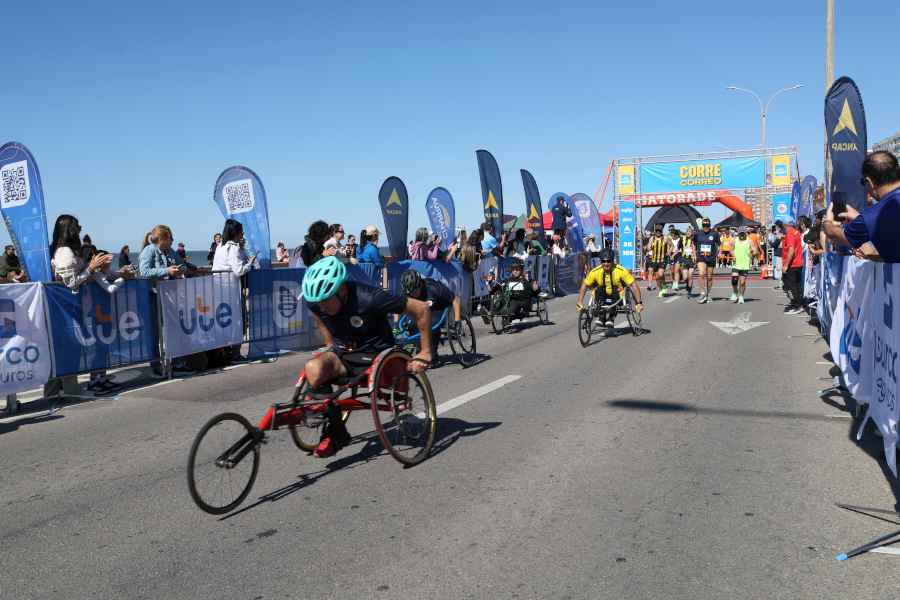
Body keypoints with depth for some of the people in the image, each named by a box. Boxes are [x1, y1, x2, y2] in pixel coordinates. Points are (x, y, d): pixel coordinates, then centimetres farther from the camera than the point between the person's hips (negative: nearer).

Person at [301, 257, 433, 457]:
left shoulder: (369, 298, -28)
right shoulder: (313, 300, -12)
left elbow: (422, 309, -19)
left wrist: (425, 353, -14)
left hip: (375, 355, -3)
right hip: (341, 353, 3)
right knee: (314, 368, -29)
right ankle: (334, 431, -16)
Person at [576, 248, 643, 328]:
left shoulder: (621, 271, -20)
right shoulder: (595, 272, -14)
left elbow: (634, 285, -17)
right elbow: (584, 286, -1)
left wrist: (639, 303, -20)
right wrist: (579, 303, -3)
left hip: (617, 297, -2)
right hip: (602, 297, 2)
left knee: (617, 290, -34)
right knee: (598, 290, -29)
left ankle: (611, 317, -33)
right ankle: (602, 317, -30)